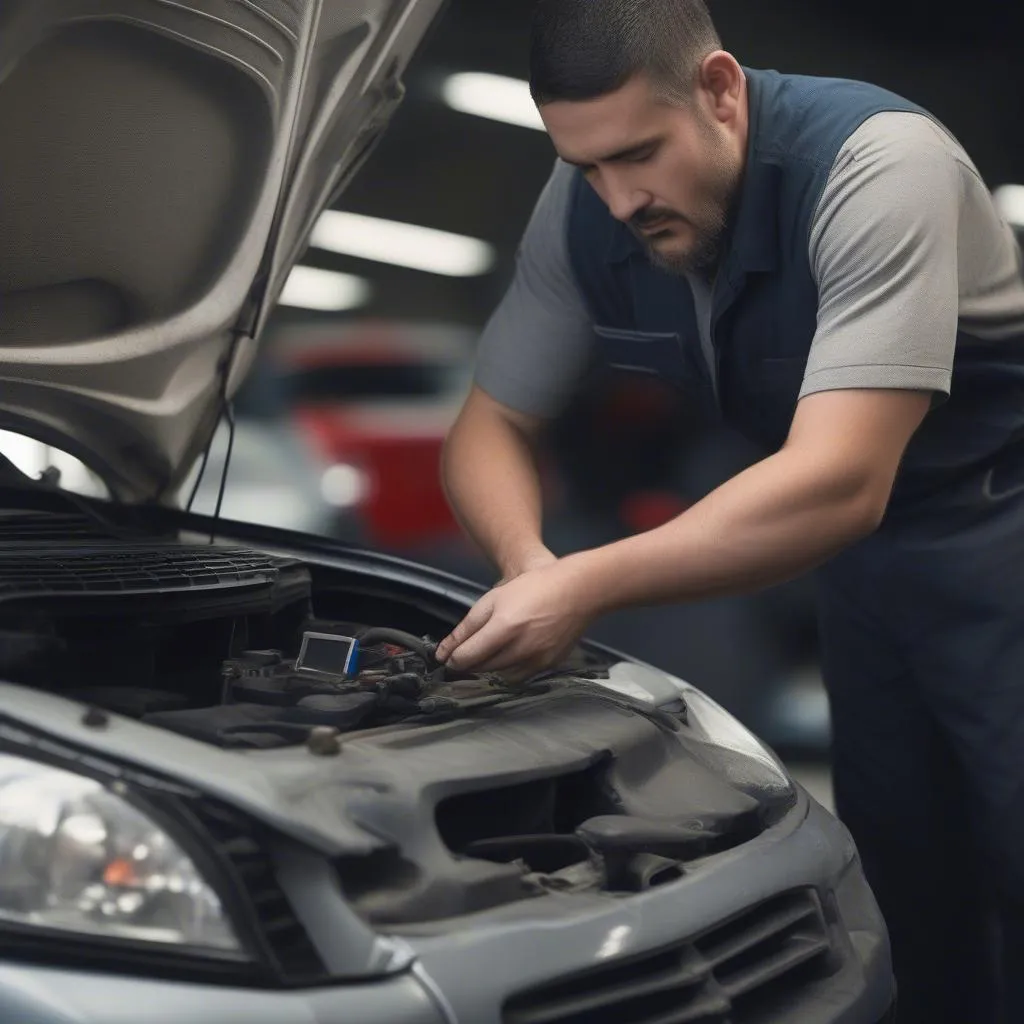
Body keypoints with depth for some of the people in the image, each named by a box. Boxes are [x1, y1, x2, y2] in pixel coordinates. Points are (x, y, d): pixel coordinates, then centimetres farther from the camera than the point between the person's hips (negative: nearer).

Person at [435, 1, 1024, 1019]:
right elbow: (490, 425, -2)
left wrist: (587, 587, -41)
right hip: (868, 548, 6)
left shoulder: (876, 165, -30)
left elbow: (838, 484, -37)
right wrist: (530, 562, -24)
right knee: (903, 877, 9)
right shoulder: (584, 214, -10)